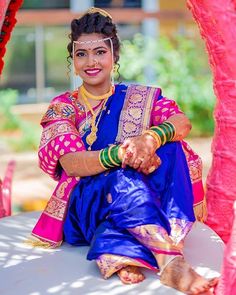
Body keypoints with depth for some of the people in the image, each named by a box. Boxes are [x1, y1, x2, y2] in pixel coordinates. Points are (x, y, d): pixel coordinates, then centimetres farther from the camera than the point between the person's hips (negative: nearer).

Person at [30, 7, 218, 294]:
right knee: (122, 180, -35)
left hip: (145, 200, 3)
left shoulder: (141, 98, 8)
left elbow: (182, 122, -13)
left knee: (168, 147, -25)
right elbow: (70, 164, -15)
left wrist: (151, 139, -36)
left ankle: (125, 253, -38)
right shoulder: (62, 107, 3)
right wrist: (120, 154, -34)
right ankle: (172, 263, -48)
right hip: (86, 204, -2)